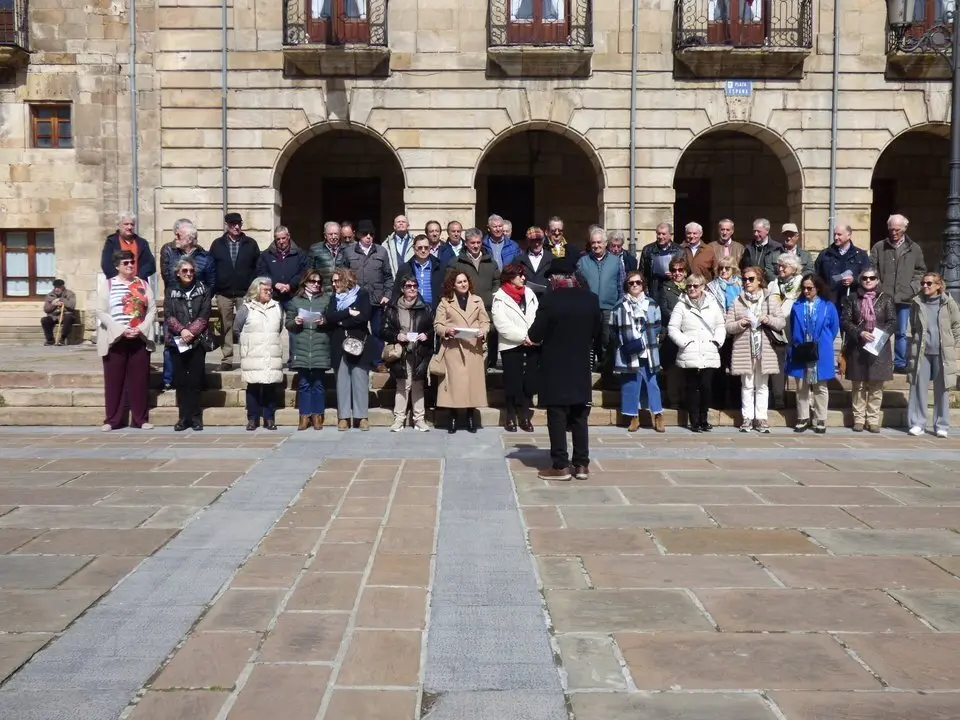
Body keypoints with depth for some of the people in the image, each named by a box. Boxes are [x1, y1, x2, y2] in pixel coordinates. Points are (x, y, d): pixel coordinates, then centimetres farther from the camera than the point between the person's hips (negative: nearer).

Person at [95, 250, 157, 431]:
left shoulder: (143, 284, 9)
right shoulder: (107, 284, 1)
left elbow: (152, 309, 5)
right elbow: (101, 312, -6)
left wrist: (141, 328, -10)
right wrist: (121, 330, -16)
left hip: (140, 339, 2)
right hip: (115, 339, -2)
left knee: (139, 380, 4)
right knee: (114, 380, 1)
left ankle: (140, 418, 12)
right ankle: (112, 419, 8)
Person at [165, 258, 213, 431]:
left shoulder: (203, 290, 6)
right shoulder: (170, 290, 8)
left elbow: (204, 316, -2)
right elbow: (168, 315, -1)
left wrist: (191, 332, -14)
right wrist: (182, 330, -17)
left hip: (198, 340, -1)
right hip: (176, 341, 1)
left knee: (195, 380, -1)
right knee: (180, 380, 1)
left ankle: (195, 417, 5)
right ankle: (184, 417, 7)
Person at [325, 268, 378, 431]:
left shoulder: (362, 295, 2)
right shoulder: (335, 298, 15)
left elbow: (364, 316, -13)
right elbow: (329, 317, -1)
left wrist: (342, 322, -6)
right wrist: (349, 312, -11)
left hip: (359, 344, -4)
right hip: (339, 345, 4)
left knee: (360, 380, -2)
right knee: (342, 381, 3)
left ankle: (361, 416, 2)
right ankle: (343, 417, 5)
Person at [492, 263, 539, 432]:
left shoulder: (529, 293, 14)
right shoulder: (500, 297, -1)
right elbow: (502, 324, -10)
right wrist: (523, 337, -15)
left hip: (532, 345, 4)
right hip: (511, 346, -4)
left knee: (530, 382, 4)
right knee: (513, 383, -1)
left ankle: (525, 416, 13)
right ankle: (511, 417, 10)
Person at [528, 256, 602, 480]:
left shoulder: (551, 299, -15)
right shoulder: (591, 299, 0)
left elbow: (535, 335, -13)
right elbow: (597, 331, 9)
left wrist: (534, 337, 9)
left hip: (555, 368, -4)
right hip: (581, 367, 5)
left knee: (557, 417, 1)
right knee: (579, 417, 11)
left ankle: (560, 466, 3)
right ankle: (582, 464, 14)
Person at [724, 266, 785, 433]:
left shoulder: (771, 299, 5)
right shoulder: (737, 301, 6)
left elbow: (782, 322, 3)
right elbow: (727, 326, 4)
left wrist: (768, 319, -15)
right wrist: (740, 324, -15)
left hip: (764, 349, 0)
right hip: (744, 350, 0)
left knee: (762, 385, 5)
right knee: (747, 385, 4)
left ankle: (761, 418, 10)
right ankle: (747, 418, 9)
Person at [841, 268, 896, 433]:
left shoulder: (886, 299, 6)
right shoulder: (852, 299, 7)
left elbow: (893, 322, 1)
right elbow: (845, 321, -1)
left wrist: (879, 334, -15)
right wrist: (860, 333, -15)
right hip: (857, 348, 0)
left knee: (876, 386, 1)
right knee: (858, 385, 3)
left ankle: (873, 419, 7)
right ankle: (859, 419, 8)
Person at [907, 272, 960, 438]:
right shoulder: (917, 303, 5)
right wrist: (916, 342, 10)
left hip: (942, 353, -1)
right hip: (921, 352, 1)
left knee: (942, 390, 4)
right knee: (918, 387, 0)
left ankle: (942, 425, 11)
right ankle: (917, 423, 8)